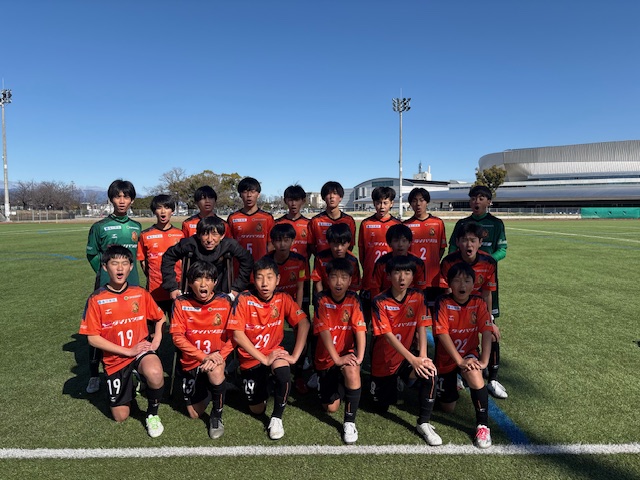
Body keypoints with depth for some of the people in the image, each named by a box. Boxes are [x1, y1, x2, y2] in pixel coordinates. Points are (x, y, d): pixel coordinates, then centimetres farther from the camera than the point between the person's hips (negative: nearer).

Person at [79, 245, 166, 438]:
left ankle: (152, 414, -6)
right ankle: (129, 383, 41)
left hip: (141, 350, 0)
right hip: (115, 359, 1)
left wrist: (156, 340, -7)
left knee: (154, 373, -36)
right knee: (120, 416, 9)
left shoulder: (141, 294, -6)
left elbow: (160, 317, 10)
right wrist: (128, 351, -16)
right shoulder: (96, 299, -11)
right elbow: (93, 338, -11)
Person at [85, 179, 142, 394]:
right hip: (106, 286, -3)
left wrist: (128, 271, 9)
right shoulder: (100, 227, -3)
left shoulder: (137, 227, 7)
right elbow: (92, 254, 6)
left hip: (131, 285, 3)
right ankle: (94, 375, 16)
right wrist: (105, 272, 2)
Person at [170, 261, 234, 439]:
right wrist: (203, 356, -24)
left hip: (217, 358, -1)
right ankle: (204, 389, 43)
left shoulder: (225, 302, -12)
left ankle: (217, 416, -8)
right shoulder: (181, 303, -12)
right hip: (191, 362, 2)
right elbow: (177, 337, -14)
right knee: (194, 414, 8)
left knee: (216, 372, -37)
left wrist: (219, 355, -25)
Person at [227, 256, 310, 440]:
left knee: (283, 371, -34)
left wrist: (294, 356, -25)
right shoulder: (244, 299, -17)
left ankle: (277, 418, -9)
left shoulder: (283, 299, -11)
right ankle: (262, 382, 37)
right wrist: (264, 359, -25)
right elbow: (237, 335, -21)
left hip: (274, 351, 0)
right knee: (257, 409, 4)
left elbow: (303, 323, -17)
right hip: (250, 358, 0)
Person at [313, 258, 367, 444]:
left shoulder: (353, 300, -11)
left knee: (352, 370, -36)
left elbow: (360, 330, -17)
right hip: (326, 357, 0)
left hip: (347, 353, 0)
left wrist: (359, 357, -28)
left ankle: (349, 422, -16)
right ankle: (324, 382, 36)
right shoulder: (322, 300, -14)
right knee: (330, 407, 2)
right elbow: (324, 331, -20)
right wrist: (337, 358, -27)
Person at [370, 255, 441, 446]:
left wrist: (422, 357, -29)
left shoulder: (418, 297, -10)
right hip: (384, 360, -1)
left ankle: (424, 423, -11)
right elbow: (388, 336, -25)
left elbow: (422, 328, -14)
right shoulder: (380, 302, -20)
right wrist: (413, 360, -33)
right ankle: (391, 384, 44)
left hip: (408, 355, 1)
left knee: (430, 373, -30)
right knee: (382, 407, 11)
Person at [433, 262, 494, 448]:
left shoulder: (478, 304, -11)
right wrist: (459, 361, -28)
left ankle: (483, 425, -19)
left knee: (473, 372, -36)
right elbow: (442, 334, -23)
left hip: (469, 354, 0)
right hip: (446, 358, 0)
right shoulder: (443, 303, -18)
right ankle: (452, 385, 43)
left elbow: (487, 332, -18)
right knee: (448, 408, 7)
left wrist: (484, 360, -29)